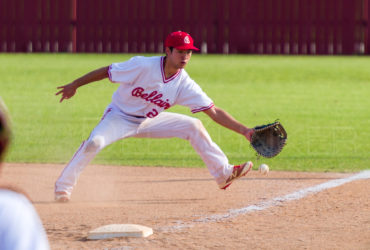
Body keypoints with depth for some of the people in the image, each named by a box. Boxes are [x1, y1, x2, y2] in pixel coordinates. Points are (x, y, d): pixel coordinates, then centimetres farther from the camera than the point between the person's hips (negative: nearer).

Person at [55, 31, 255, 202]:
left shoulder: (185, 84, -14)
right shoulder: (143, 66, -27)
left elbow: (214, 112, -13)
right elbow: (106, 71, -17)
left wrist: (243, 130, -21)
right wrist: (74, 85, -13)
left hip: (147, 122, 4)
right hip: (119, 117, -4)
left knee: (193, 126, -5)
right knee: (95, 142, -32)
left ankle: (224, 174, 4)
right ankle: (63, 187, -15)